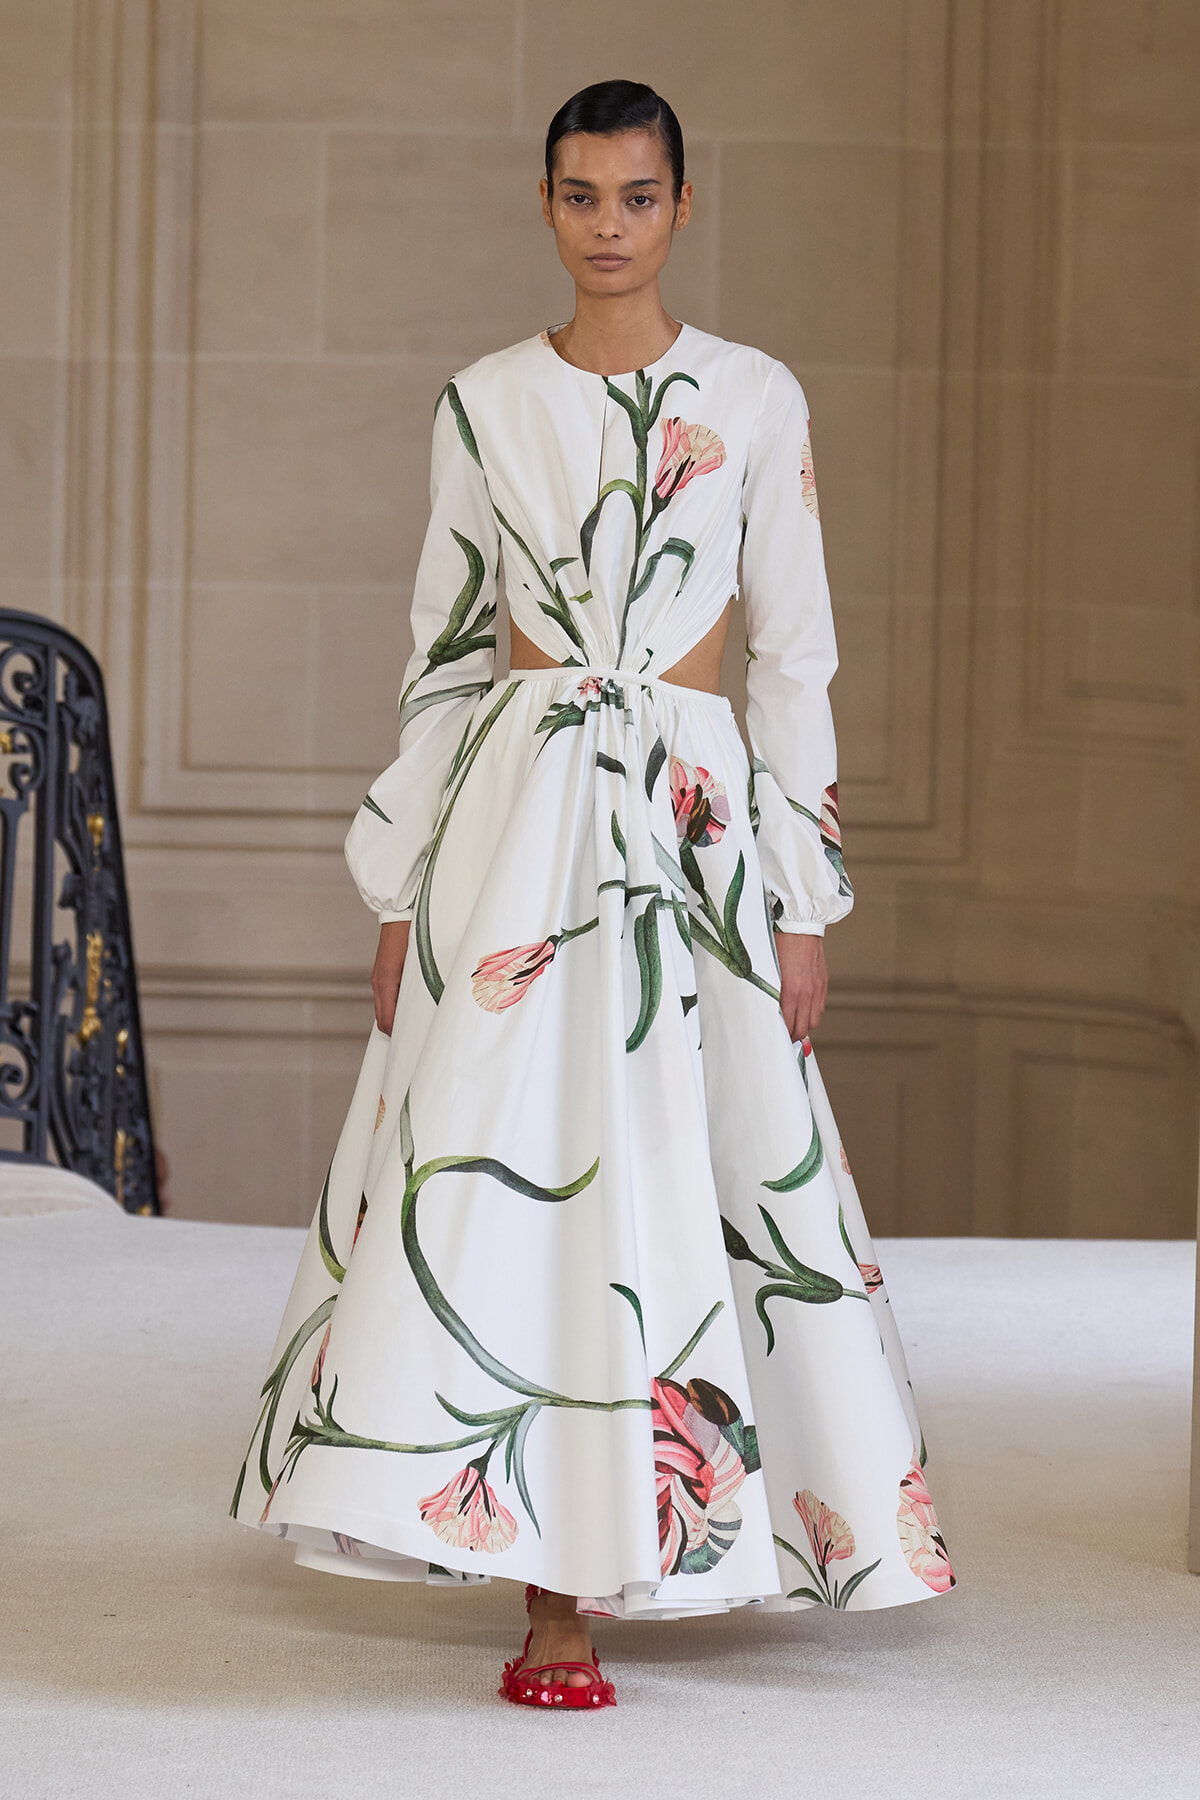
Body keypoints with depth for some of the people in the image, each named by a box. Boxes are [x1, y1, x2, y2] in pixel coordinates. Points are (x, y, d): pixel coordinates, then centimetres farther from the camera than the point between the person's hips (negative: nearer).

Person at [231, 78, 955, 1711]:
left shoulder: (756, 401, 4)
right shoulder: (486, 403, 7)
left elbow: (798, 657, 4)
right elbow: (444, 645, 10)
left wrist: (806, 908, 0)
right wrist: (402, 891, 5)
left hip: (694, 812, -1)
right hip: (514, 809, 1)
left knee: (667, 1177, -1)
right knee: (503, 1174, -7)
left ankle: (638, 1545, 16)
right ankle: (554, 1589, -3)